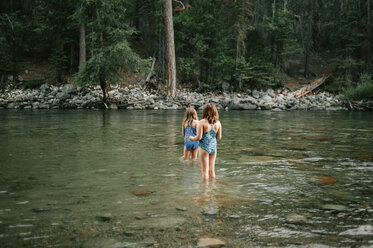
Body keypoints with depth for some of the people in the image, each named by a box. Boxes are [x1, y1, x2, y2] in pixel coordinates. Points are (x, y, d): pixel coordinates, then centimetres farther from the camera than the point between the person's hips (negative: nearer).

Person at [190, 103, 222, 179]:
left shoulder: (201, 122, -11)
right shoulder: (218, 123, 2)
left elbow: (199, 137, -14)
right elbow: (219, 137, 6)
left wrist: (192, 138, 6)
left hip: (204, 147, -4)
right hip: (214, 147, 4)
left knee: (205, 170, 2)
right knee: (212, 170, 15)